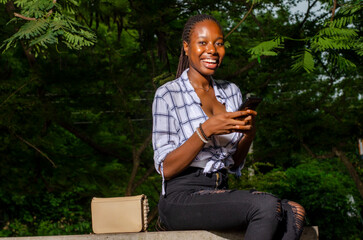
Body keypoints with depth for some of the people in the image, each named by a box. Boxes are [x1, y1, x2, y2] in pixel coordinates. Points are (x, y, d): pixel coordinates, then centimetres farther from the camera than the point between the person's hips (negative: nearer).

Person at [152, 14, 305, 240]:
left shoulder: (231, 92, 15)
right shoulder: (168, 95, -3)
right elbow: (166, 168, -9)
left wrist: (249, 132, -3)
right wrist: (207, 130, -20)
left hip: (220, 193, 6)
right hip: (181, 200, -6)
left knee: (294, 212, -23)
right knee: (266, 206, -31)